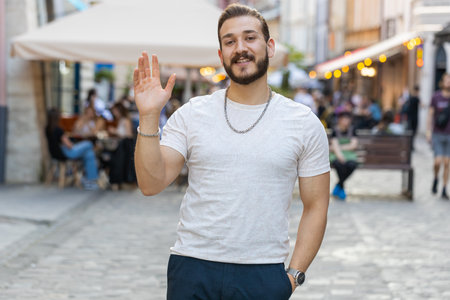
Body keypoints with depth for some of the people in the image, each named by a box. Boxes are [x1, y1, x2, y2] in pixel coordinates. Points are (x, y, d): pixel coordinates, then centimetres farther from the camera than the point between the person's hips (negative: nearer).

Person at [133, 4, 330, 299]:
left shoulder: (304, 123, 3)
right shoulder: (191, 114, 3)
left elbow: (316, 206, 4)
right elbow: (152, 183, -4)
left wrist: (295, 274, -4)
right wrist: (149, 117, -14)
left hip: (264, 275, 0)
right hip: (192, 267, 1)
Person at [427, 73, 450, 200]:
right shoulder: (436, 97, -4)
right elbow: (430, 115, 2)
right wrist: (428, 131, -3)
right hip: (438, 134, -2)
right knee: (438, 161, -12)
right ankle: (436, 179, 20)